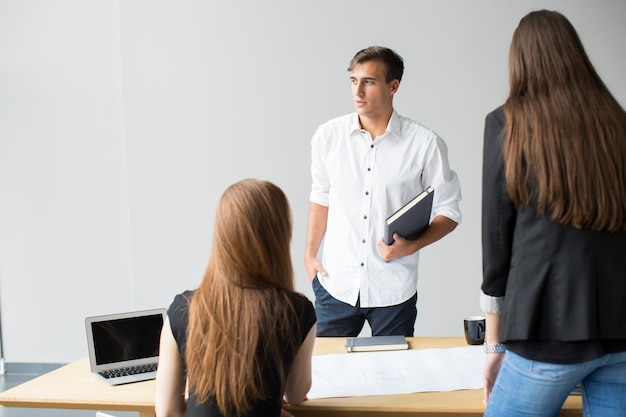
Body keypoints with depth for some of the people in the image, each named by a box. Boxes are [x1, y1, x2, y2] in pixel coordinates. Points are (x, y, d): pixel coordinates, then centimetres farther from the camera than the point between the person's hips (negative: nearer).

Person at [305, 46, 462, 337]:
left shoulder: (425, 143, -7)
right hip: (336, 284, 2)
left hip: (394, 291, -2)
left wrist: (411, 245, -16)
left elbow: (448, 212, -1)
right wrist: (310, 253, 11)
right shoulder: (328, 136, 1)